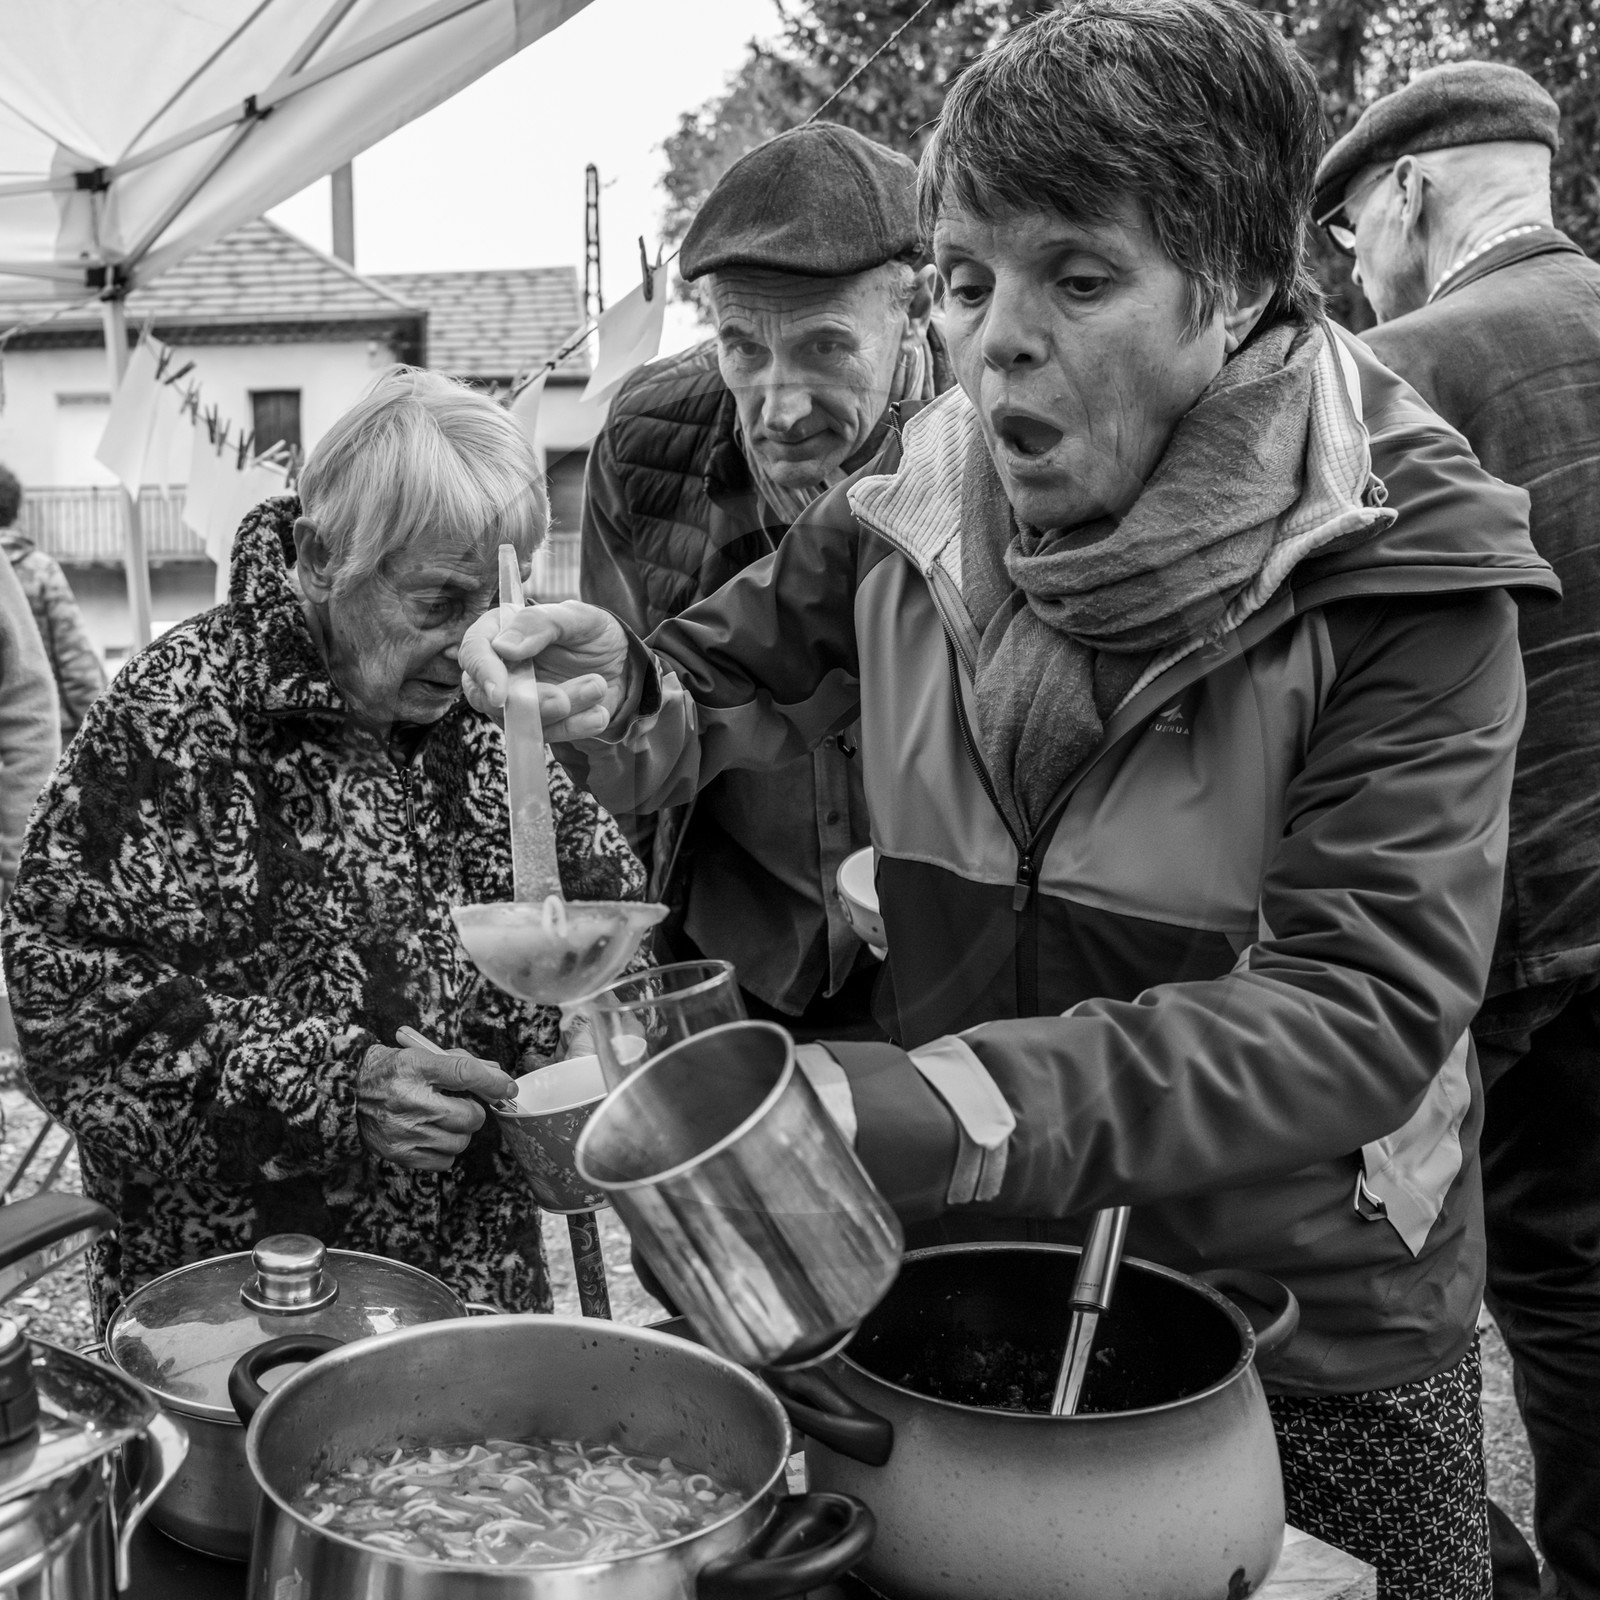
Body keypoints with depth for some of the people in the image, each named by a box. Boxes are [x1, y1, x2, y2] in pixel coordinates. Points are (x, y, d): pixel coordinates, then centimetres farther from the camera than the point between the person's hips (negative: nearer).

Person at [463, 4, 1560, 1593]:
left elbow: (1363, 1008, -26)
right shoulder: (912, 516, -5)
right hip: (960, 1287, 4)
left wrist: (946, 1112, -38)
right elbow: (731, 679, 11)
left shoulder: (1397, 571, -18)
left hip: (1306, 1348, -3)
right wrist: (619, 687, -15)